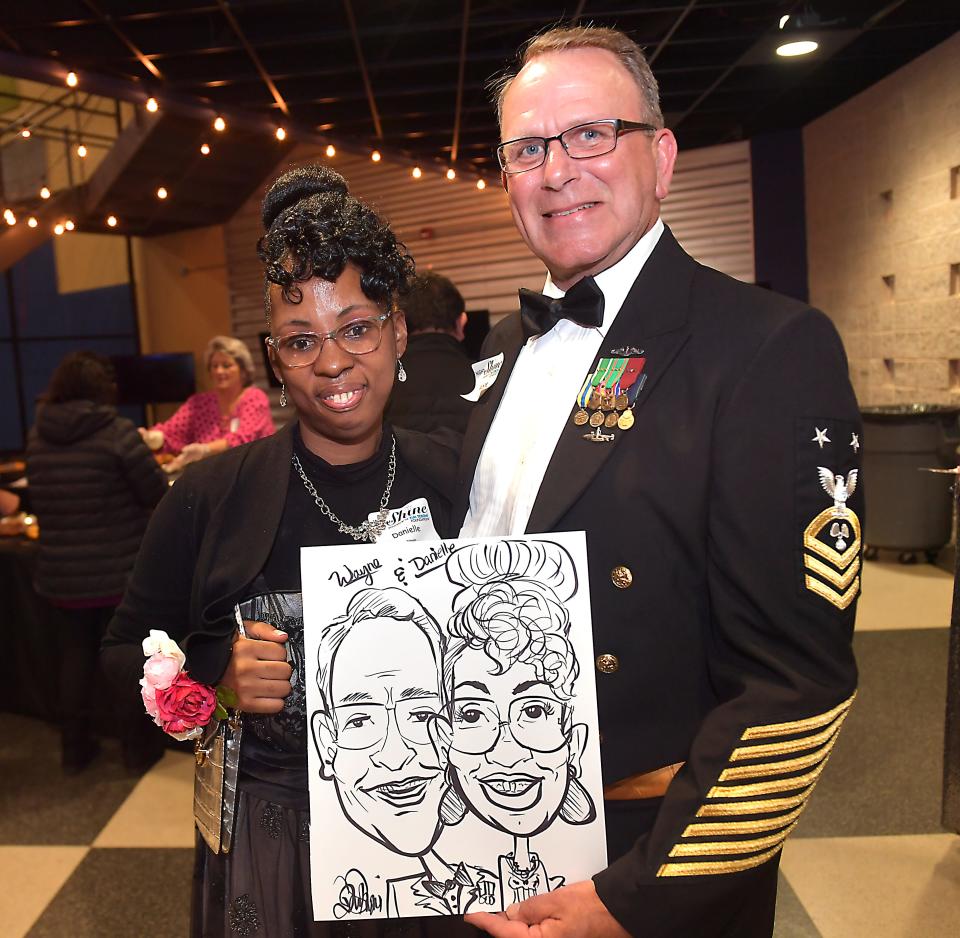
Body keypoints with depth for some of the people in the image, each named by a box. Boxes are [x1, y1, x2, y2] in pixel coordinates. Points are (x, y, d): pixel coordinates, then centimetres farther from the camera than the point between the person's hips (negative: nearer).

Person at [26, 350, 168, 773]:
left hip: (61, 574, 4)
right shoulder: (117, 431, -17)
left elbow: (41, 500, 13)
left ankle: (74, 749, 32)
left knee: (75, 656, 19)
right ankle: (139, 749, 24)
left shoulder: (37, 437, 0)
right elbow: (157, 493, -13)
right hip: (121, 571, -4)